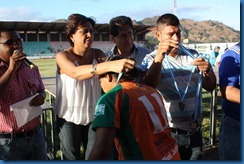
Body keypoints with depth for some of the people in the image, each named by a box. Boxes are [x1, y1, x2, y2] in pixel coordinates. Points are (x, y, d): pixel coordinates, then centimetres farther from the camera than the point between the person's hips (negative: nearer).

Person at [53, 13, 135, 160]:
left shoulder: (98, 54, -3)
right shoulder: (63, 56, -15)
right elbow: (75, 73, -37)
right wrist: (109, 65, -51)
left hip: (93, 115, 3)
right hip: (69, 117, -2)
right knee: (72, 157, 10)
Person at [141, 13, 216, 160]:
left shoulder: (192, 55, 5)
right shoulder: (152, 59, -6)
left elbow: (210, 86, 4)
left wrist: (207, 70, -18)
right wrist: (159, 57, -33)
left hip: (194, 130, 4)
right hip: (167, 132, -4)